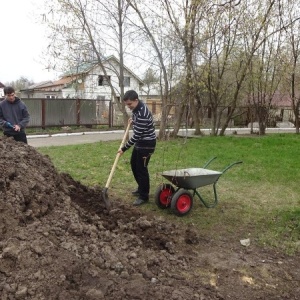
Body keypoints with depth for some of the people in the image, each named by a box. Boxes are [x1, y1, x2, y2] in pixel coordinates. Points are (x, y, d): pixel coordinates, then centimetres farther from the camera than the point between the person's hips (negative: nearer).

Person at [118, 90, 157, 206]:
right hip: (140, 142, 10)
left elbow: (136, 135, -26)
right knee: (134, 165, 18)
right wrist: (133, 120, 11)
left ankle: (144, 196, 8)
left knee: (141, 169, -4)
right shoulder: (137, 107, 2)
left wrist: (124, 148, -20)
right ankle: (141, 188, 34)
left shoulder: (142, 114, -29)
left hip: (147, 143, -10)